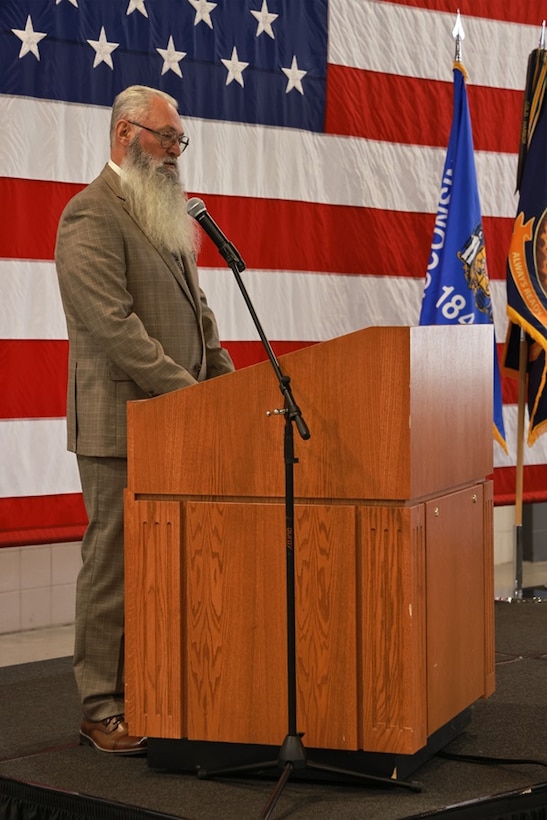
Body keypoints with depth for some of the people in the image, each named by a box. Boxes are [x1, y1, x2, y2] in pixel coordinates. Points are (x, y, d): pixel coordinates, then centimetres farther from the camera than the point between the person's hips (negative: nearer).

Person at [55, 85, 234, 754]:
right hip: (122, 424, -8)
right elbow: (112, 324, -18)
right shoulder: (91, 214, -9)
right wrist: (186, 391, -20)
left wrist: (224, 379, 9)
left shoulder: (167, 216, 20)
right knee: (116, 562, -2)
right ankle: (103, 709, 6)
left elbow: (194, 308, 23)